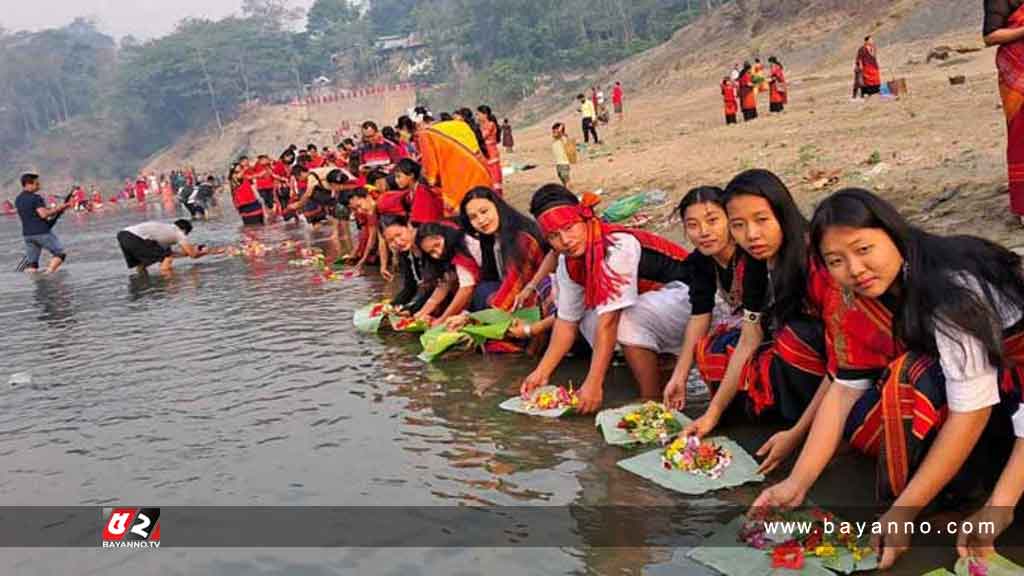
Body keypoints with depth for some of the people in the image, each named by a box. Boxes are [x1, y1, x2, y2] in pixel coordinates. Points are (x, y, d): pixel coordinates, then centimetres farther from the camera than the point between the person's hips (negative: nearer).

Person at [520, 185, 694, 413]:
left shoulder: (619, 247, -29)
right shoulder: (568, 262, -5)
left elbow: (609, 321, -32)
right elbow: (566, 321, -1)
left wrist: (594, 383, -33)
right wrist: (541, 373, -6)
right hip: (646, 306, 8)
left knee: (626, 318, -31)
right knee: (591, 321, -11)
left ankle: (653, 401, -16)